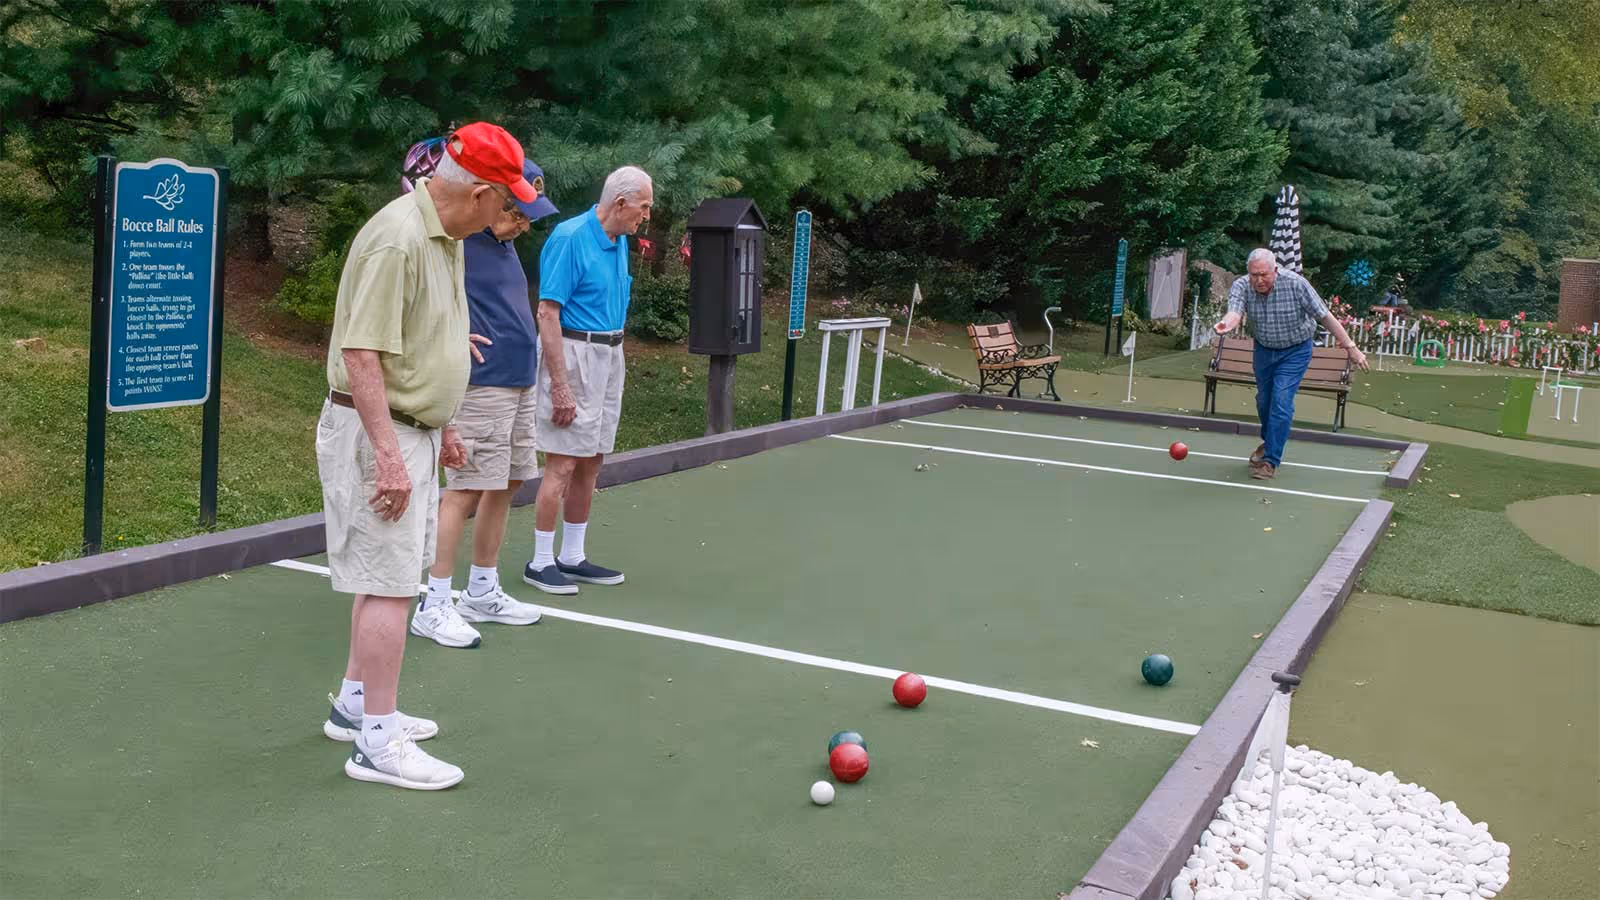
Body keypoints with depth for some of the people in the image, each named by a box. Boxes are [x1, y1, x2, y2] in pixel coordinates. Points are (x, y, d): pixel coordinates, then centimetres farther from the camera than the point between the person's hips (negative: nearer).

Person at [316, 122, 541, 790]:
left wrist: (440, 427, 23)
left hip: (413, 429, 10)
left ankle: (355, 703, 31)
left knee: (384, 576, 18)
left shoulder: (447, 237, 10)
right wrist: (388, 456, -27)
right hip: (376, 432, -10)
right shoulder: (398, 240, -22)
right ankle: (377, 742, 2)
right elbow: (361, 354, -25)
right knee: (390, 584, -6)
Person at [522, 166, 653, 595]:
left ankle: (572, 557, 21)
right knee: (562, 464, -5)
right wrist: (560, 386, -21)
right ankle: (540, 562, 5)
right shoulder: (569, 237, -14)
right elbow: (548, 313, -18)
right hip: (573, 354, -8)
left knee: (590, 463, 11)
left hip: (609, 356, 8)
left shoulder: (619, 241, 11)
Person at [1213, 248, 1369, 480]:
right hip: (1264, 349, 4)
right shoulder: (1241, 286, -20)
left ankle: (1271, 461, -7)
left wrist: (1351, 348, -20)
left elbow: (1325, 316, -21)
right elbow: (1235, 312, -39)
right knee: (1264, 400, 17)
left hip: (1295, 350, -4)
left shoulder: (1296, 284, -26)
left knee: (1281, 402, -14)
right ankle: (1269, 442, 44)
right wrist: (1226, 324, -65)